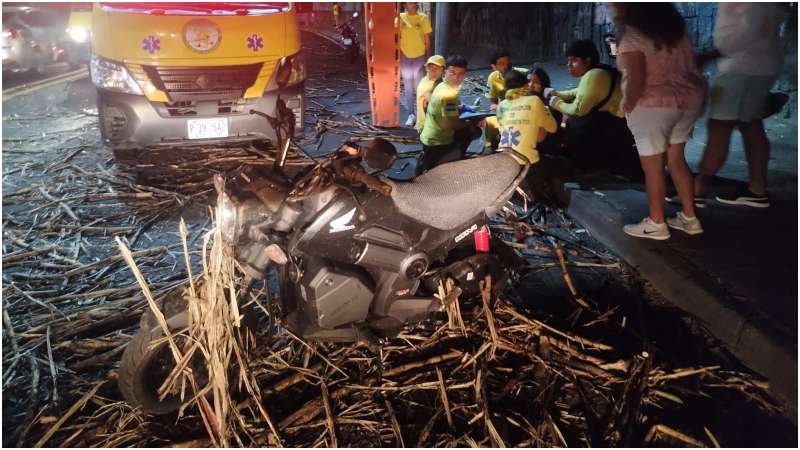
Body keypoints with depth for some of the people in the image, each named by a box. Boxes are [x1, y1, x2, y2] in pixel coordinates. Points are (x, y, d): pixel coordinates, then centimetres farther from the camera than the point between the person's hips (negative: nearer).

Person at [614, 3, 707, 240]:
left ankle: (656, 224, 11)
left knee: (652, 166, 2)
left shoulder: (631, 35, -14)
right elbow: (683, 63, 8)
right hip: (688, 98, 8)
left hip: (654, 105, -8)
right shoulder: (673, 24, 9)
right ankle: (689, 218, 22)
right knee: (676, 159, 16)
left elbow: (636, 80, -21)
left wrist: (628, 106, -7)